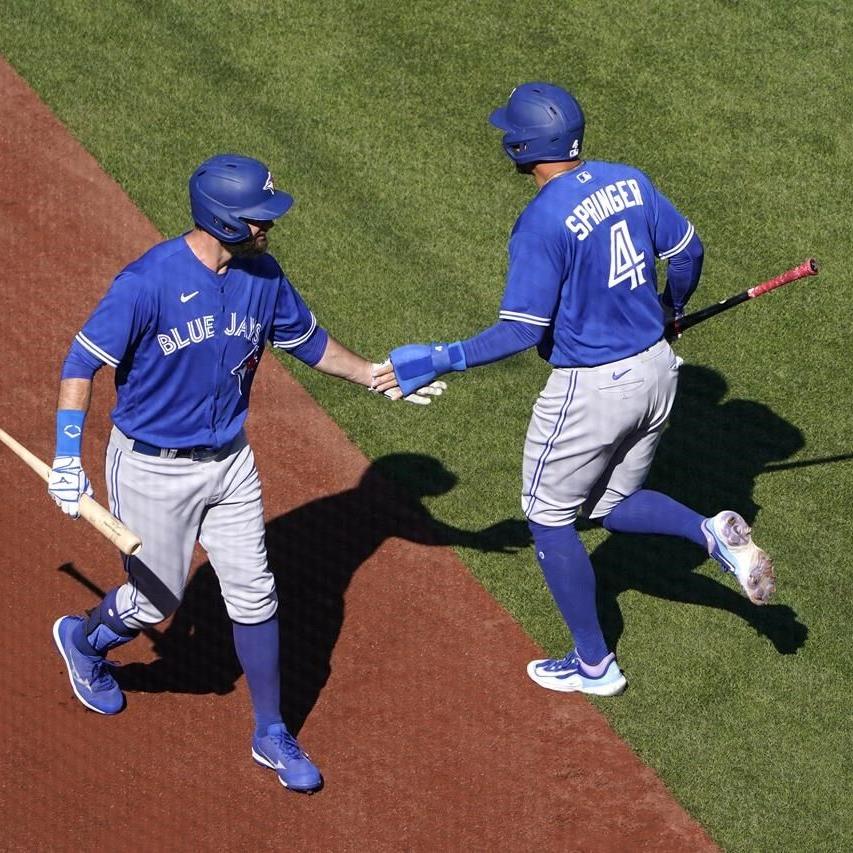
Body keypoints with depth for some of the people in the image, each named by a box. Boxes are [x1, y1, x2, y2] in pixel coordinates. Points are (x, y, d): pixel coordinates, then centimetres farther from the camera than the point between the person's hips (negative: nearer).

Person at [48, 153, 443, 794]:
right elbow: (81, 364, -20)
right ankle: (83, 640, 42)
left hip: (230, 462, 5)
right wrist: (67, 460, -25)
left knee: (255, 597, 6)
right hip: (153, 469, -5)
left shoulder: (263, 276, -5)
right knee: (156, 601, 7)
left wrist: (378, 378, 13)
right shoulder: (148, 282, -24)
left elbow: (308, 340, 13)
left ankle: (272, 737, 20)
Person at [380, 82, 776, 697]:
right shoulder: (629, 181, -1)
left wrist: (441, 360, -15)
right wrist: (673, 306, 28)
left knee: (550, 519, 14)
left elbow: (522, 331, -23)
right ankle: (714, 533, 0)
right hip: (656, 369, 7)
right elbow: (688, 250, 8)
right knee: (614, 505, 26)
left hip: (590, 388, -7)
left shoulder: (542, 222, -22)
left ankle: (594, 665, 22)